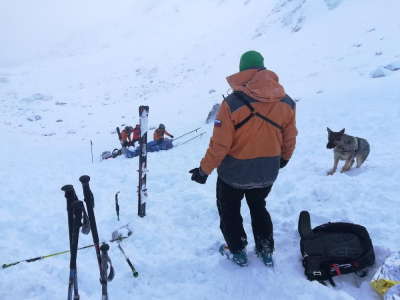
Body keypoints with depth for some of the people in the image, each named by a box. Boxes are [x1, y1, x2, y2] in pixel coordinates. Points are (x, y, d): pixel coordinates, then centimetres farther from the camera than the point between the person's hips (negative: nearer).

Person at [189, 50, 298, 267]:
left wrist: (204, 170, -6)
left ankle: (237, 252, 36)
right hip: (267, 172, 5)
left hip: (234, 172, -4)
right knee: (259, 208, 29)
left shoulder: (233, 103, -23)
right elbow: (289, 139, 3)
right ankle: (266, 252, 38)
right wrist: (284, 158, 24)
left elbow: (220, 144, -20)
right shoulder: (287, 103, -8)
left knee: (229, 211, 22)